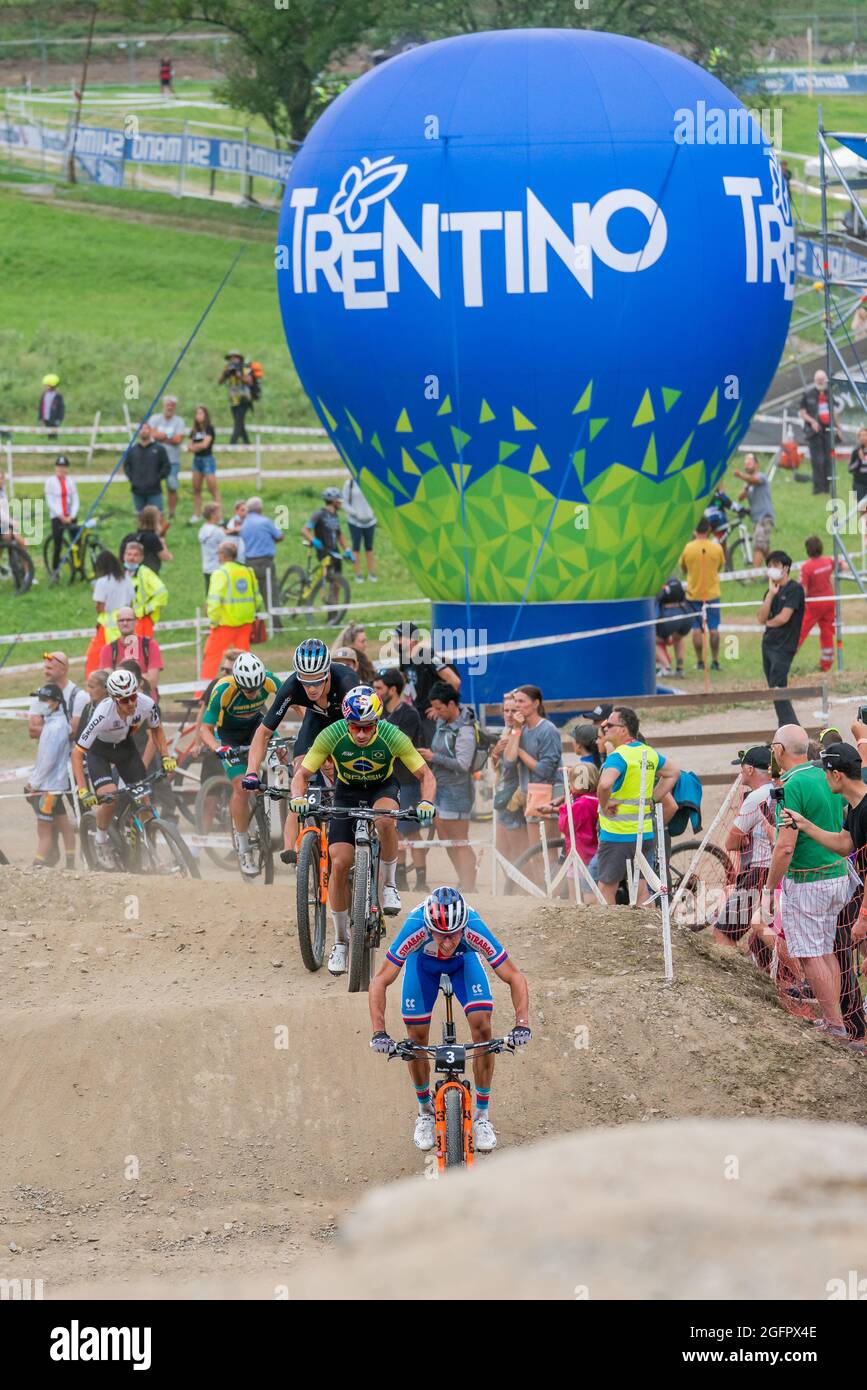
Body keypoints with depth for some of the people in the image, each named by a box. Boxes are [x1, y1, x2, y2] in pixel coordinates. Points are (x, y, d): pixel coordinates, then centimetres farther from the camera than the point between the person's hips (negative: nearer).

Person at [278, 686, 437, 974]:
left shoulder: (391, 736, -28)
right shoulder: (332, 736, -26)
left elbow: (425, 775, -21)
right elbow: (302, 774, -18)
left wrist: (426, 803, -41)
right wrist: (298, 798, -40)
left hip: (383, 788, -1)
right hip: (347, 791, 1)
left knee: (385, 819, -38)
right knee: (339, 864, -13)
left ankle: (389, 885, -13)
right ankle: (340, 942, 1)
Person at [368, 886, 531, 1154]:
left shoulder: (475, 929, -40)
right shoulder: (415, 929, -41)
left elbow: (515, 977, -31)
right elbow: (380, 982, -33)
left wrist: (522, 1025, -45)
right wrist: (379, 1033, -44)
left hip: (464, 960, 0)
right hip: (423, 961, 0)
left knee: (482, 1026, -17)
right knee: (417, 1039, -5)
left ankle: (482, 1115, -3)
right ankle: (425, 1111, 20)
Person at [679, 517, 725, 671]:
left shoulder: (688, 548, -11)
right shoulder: (717, 548, -9)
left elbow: (683, 568, 4)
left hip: (694, 594, 0)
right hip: (712, 593, 0)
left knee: (697, 629, 6)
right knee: (714, 629, 7)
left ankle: (700, 661, 5)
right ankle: (715, 661, 6)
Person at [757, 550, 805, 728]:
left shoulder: (794, 589, -9)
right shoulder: (771, 591, 13)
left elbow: (783, 618, -16)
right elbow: (761, 618, 2)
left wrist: (767, 623, 4)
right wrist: (771, 594, -7)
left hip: (783, 646, -8)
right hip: (768, 644, 8)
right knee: (774, 691, 8)